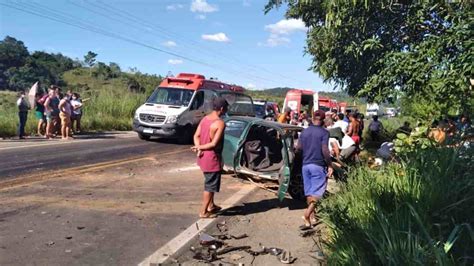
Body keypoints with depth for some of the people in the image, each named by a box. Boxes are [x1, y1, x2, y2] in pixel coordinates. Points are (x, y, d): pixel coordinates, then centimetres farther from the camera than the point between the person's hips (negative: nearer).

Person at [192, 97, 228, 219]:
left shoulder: (205, 118, 5)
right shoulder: (220, 123, -20)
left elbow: (196, 136, 3)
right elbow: (214, 144, -25)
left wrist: (199, 148, -10)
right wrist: (200, 148, -15)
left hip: (203, 157, 9)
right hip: (212, 158, -9)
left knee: (210, 183, 23)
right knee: (210, 185, 4)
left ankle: (211, 206, 37)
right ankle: (203, 212, 13)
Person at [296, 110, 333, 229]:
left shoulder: (304, 132, 7)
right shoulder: (324, 132, -8)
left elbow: (298, 149, 7)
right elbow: (325, 150, -16)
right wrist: (329, 165, -9)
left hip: (306, 165, 5)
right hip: (318, 165, -5)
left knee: (309, 192, 13)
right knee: (317, 192, -3)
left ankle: (312, 216, 22)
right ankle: (307, 214, -19)